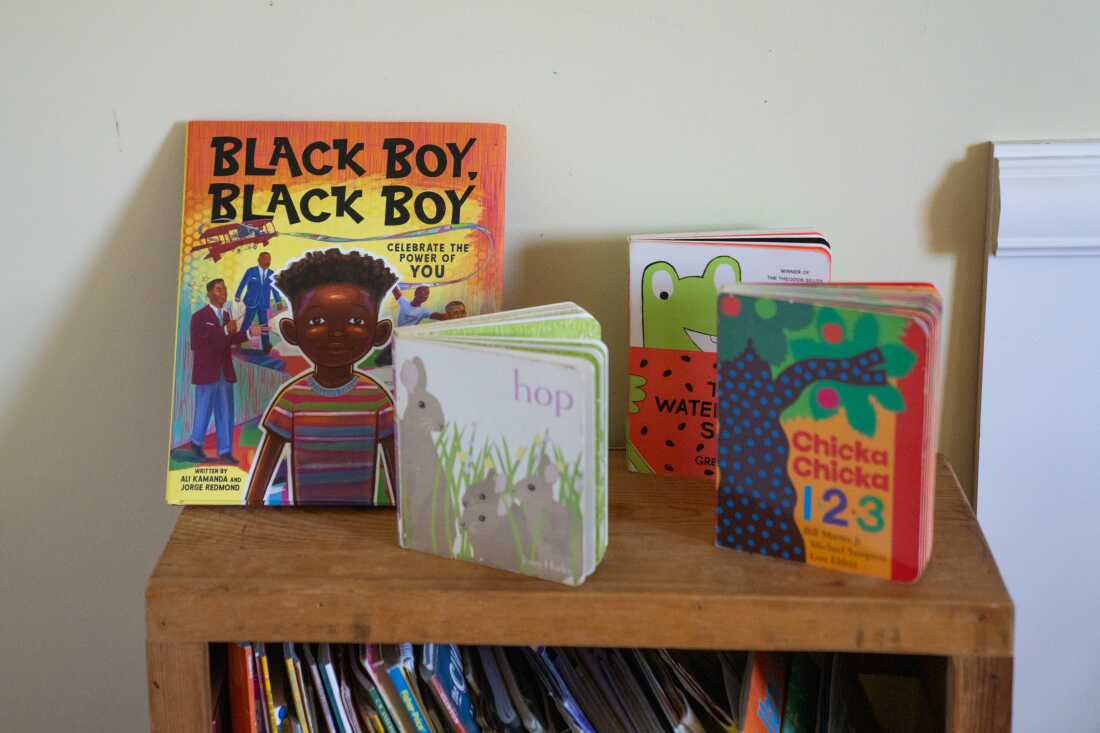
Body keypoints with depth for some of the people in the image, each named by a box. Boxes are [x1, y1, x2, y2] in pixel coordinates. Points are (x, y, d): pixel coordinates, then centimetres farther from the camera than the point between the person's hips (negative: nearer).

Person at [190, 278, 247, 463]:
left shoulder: (225, 315, 10)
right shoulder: (199, 317, -10)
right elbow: (196, 345, -20)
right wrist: (225, 331, -25)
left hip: (225, 373, 6)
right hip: (206, 372, -5)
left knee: (225, 413, 3)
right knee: (204, 411, 3)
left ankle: (225, 451, 6)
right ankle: (196, 443, 25)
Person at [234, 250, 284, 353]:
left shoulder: (271, 274, 4)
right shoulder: (251, 271, -2)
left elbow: (275, 289, 7)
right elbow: (242, 284, 4)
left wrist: (278, 302, 3)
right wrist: (237, 296, 9)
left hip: (264, 304, 2)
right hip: (251, 302, -2)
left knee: (264, 325, 3)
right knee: (246, 323, 3)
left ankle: (266, 346, 6)